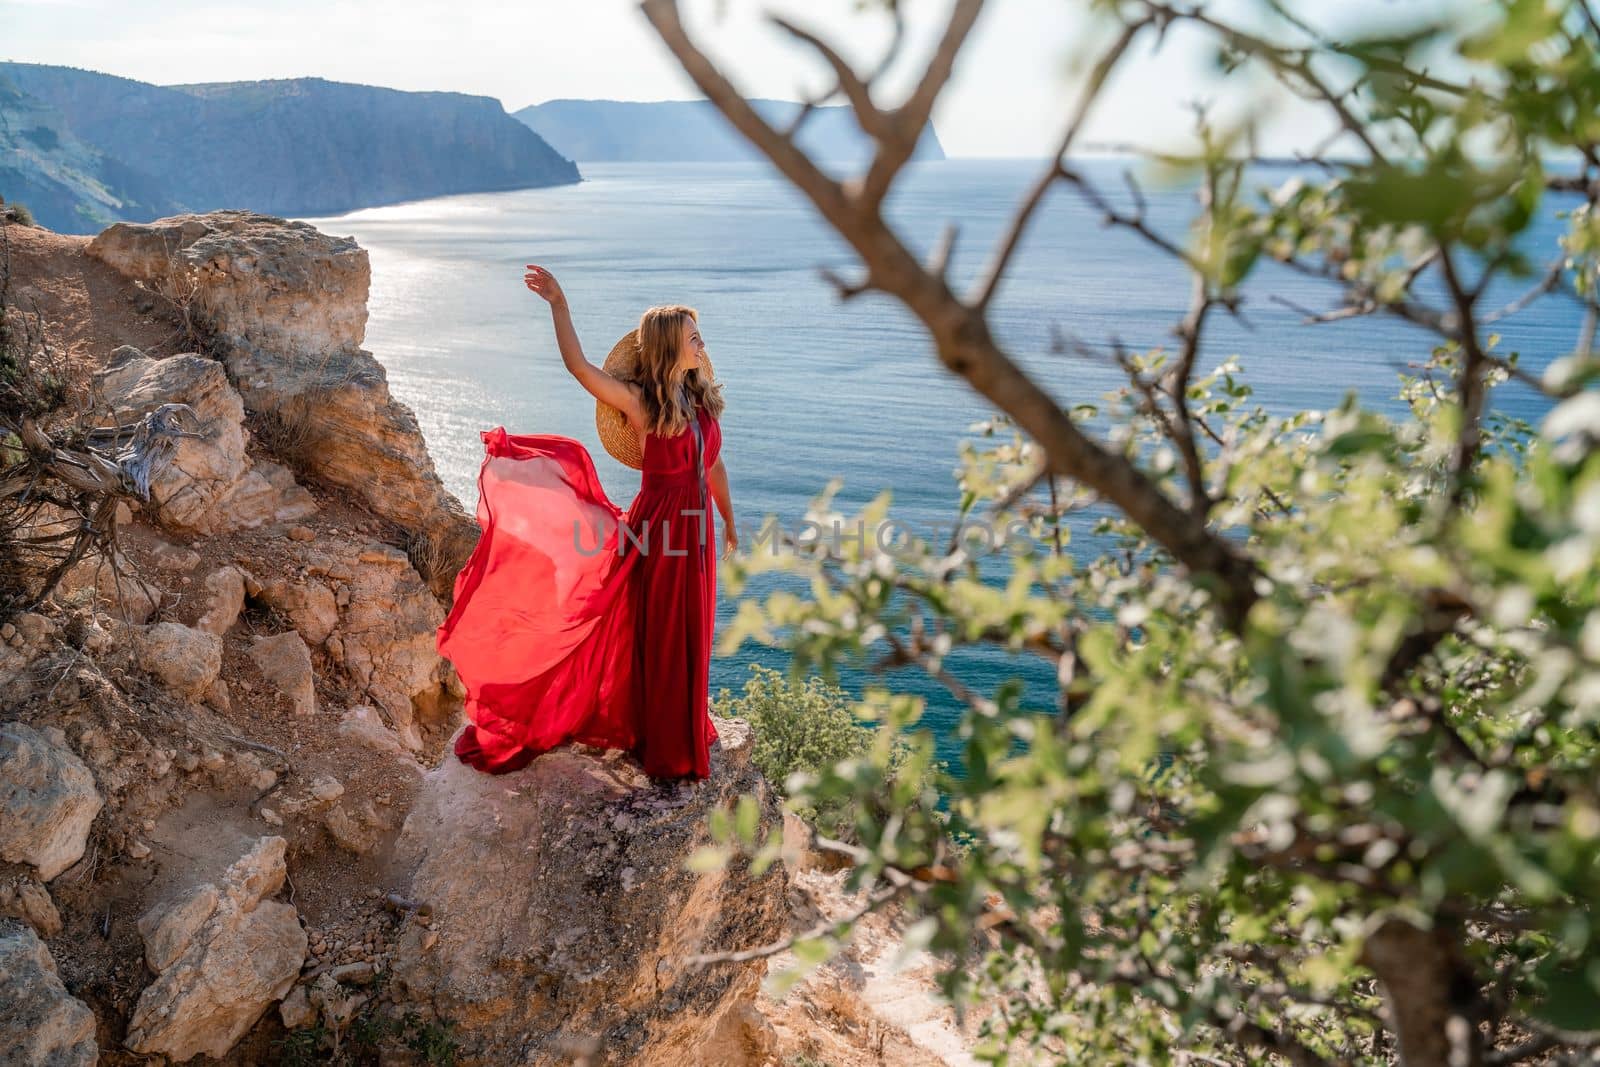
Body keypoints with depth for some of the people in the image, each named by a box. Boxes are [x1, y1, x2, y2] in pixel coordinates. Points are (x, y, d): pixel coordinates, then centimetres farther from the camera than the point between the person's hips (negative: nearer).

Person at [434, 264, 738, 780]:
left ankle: (685, 730, 38)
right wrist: (559, 304, -28)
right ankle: (662, 745, 21)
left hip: (695, 526, 6)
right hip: (658, 528, -6)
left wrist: (729, 522, 24)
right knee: (656, 635, 6)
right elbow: (579, 366, -26)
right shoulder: (641, 401, -12)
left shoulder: (703, 400, 6)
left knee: (690, 635, 18)